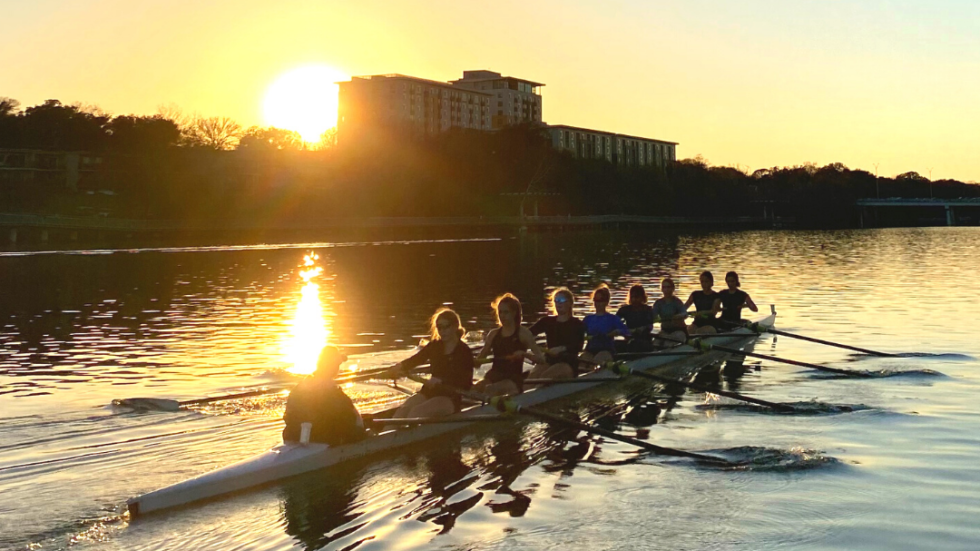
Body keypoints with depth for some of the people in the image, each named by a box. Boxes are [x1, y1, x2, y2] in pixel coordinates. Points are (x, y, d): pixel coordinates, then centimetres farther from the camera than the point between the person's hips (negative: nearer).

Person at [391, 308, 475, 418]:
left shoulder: (464, 352, -5)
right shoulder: (435, 346, 12)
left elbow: (466, 384, -15)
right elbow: (414, 360, 3)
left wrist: (441, 380, -29)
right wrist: (400, 367, -18)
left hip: (451, 398, -5)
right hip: (430, 392, 5)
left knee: (416, 411, -30)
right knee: (404, 409, -24)